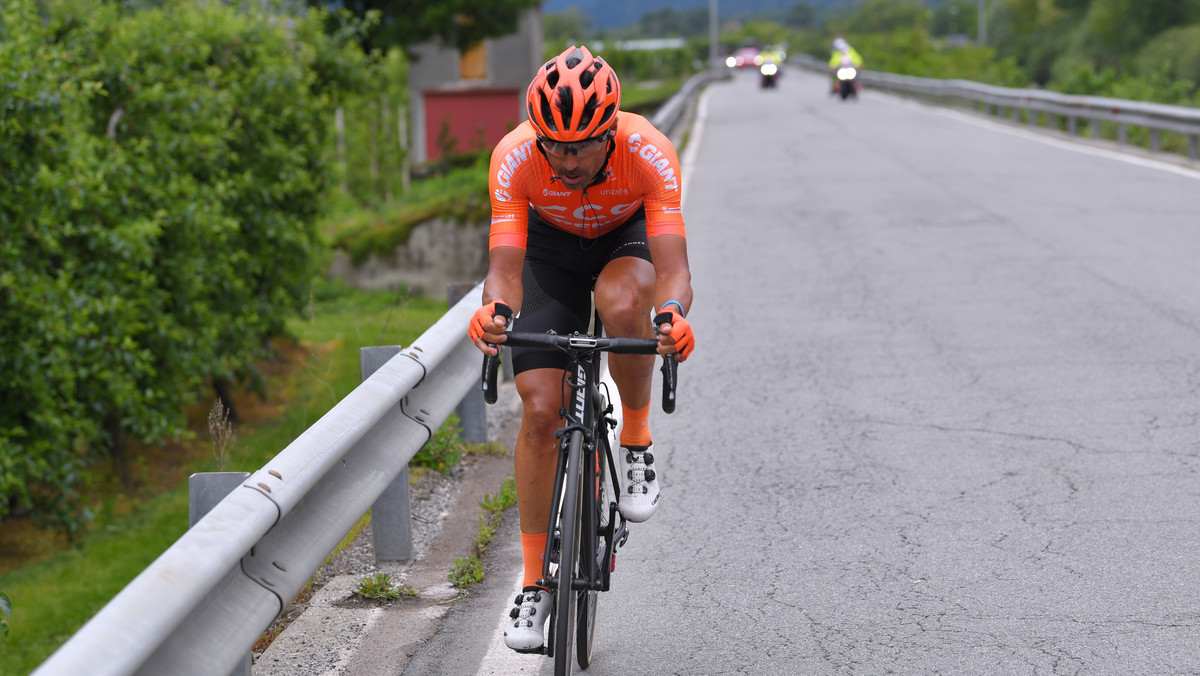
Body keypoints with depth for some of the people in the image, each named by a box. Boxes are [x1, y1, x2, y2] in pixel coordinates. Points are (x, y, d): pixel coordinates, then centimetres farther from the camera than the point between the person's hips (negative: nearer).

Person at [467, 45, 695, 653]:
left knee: (622, 304, -38)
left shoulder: (649, 153, -36)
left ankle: (636, 440, -11)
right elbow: (505, 266, -38)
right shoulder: (515, 157, -33)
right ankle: (534, 584, 2)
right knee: (540, 410, -10)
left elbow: (674, 267, -43)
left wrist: (673, 313, -66)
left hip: (628, 237, -1)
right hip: (551, 244, 1)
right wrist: (493, 310, -62)